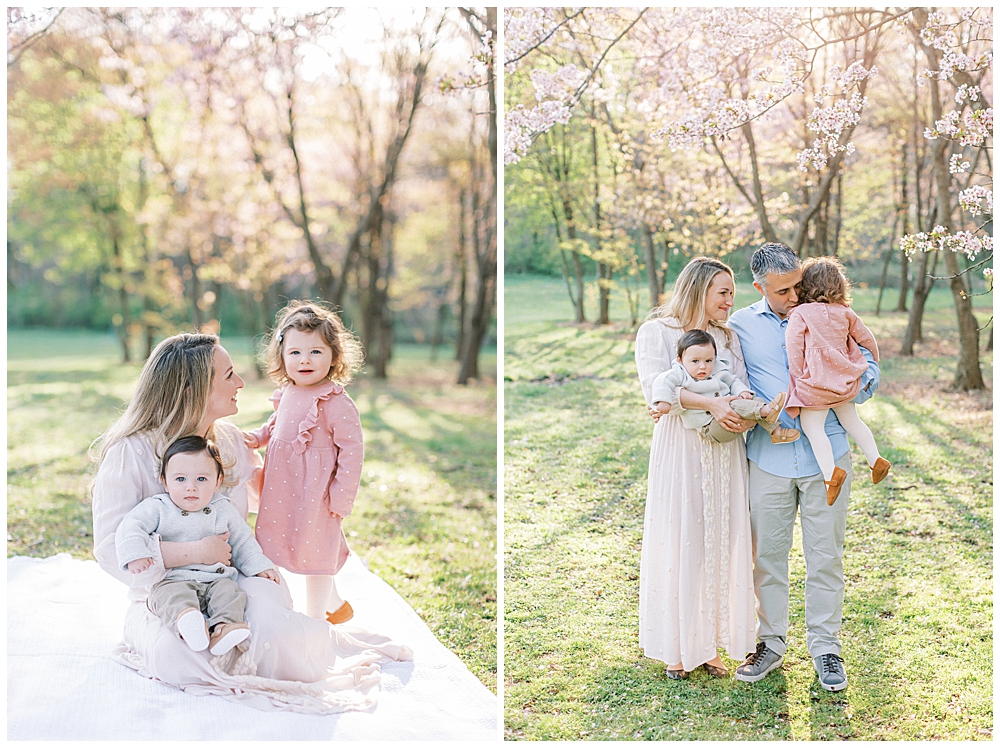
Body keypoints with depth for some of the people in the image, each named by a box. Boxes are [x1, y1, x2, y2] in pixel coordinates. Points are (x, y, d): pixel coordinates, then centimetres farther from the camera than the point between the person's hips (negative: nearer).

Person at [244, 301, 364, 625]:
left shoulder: (337, 404, -20)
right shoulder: (286, 394, 4)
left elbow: (352, 451, -19)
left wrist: (341, 498, -19)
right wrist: (257, 437, 6)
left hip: (315, 495, -8)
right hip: (282, 489, 8)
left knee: (314, 552, 5)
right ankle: (336, 605, 41)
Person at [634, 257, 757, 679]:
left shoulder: (728, 338, 17)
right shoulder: (657, 332, 2)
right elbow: (655, 387, -13)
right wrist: (706, 403, -26)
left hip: (725, 451, 5)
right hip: (680, 449, -4)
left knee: (721, 542, 4)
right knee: (679, 544, -2)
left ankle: (712, 644, 13)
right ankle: (678, 648, 8)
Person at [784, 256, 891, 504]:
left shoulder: (799, 314, -6)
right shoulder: (845, 312, 9)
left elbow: (794, 347, -13)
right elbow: (866, 338, 19)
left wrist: (799, 377, -2)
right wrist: (873, 362, 37)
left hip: (815, 382, -6)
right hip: (845, 380, 6)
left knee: (812, 427, -4)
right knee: (851, 419, 22)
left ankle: (830, 472, -18)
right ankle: (876, 459, 24)